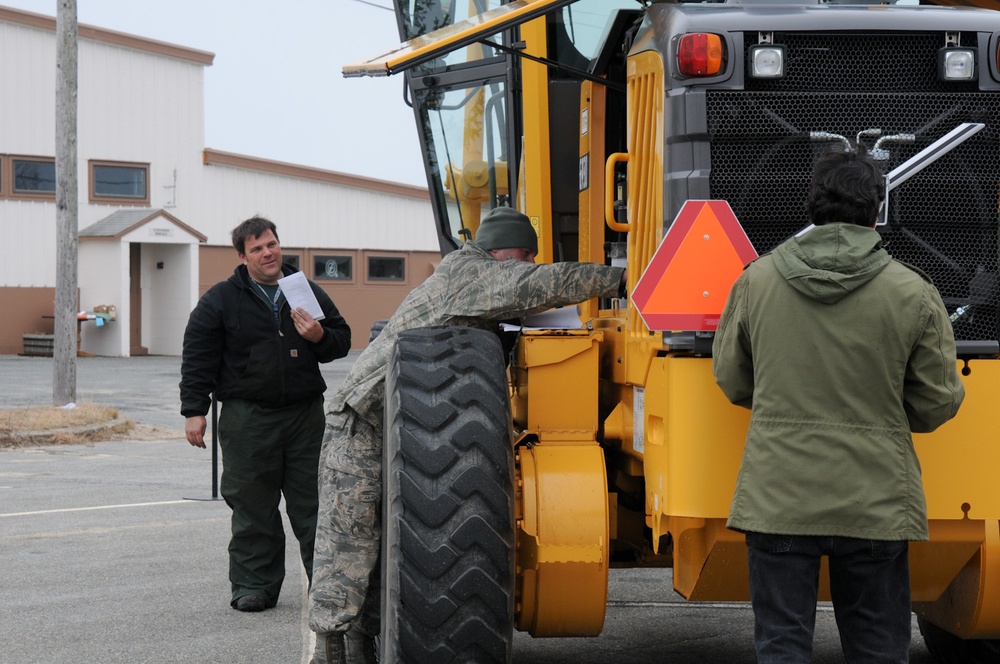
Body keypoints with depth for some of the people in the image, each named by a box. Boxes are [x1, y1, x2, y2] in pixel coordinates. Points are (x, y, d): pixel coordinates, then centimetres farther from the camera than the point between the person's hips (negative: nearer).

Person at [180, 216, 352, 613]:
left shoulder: (308, 293, 12)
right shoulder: (221, 300, 3)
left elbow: (342, 340, 19)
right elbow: (198, 357, 2)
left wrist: (320, 337, -3)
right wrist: (194, 410, -4)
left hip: (305, 415, 2)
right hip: (248, 419, -2)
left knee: (314, 503, 4)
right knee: (252, 506, 2)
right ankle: (255, 585, 11)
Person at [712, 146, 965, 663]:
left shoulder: (756, 280, -1)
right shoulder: (914, 294, -6)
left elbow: (731, 382, 10)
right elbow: (938, 403, 1)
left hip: (777, 498, 1)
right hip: (875, 502, -1)